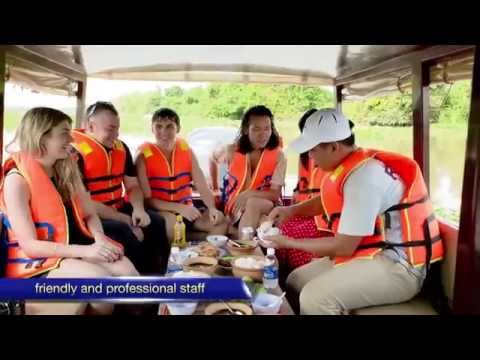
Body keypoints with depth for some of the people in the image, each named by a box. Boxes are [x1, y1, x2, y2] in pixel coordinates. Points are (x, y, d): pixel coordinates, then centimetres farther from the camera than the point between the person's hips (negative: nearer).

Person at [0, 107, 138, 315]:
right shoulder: (17, 180, -13)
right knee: (99, 278, -29)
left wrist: (99, 238, -14)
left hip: (72, 253, 6)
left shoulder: (67, 171, 8)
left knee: (125, 267, -22)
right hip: (35, 263, -5)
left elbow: (89, 214, 9)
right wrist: (86, 251, -26)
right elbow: (29, 245, -18)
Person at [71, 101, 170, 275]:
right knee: (124, 232, -31)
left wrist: (138, 209, -10)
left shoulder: (121, 148, 8)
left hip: (119, 210, 7)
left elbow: (133, 186, 13)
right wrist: (126, 220, -18)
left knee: (157, 223, -11)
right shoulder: (75, 152, -15)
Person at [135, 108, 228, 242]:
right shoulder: (144, 156, -9)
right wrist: (179, 208, -24)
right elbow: (147, 199, -14)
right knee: (169, 221, -36)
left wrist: (212, 208, -22)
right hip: (158, 212, -4)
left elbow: (202, 187, -3)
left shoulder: (186, 150, 3)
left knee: (220, 220, -16)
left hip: (186, 210, 4)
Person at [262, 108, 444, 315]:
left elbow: (344, 247, -21)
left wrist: (289, 243, -10)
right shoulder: (353, 164, 4)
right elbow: (327, 200, 25)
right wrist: (291, 210, 7)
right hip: (374, 253, 10)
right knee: (295, 281, 7)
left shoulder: (364, 176, -25)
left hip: (397, 266, -10)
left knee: (314, 298, -29)